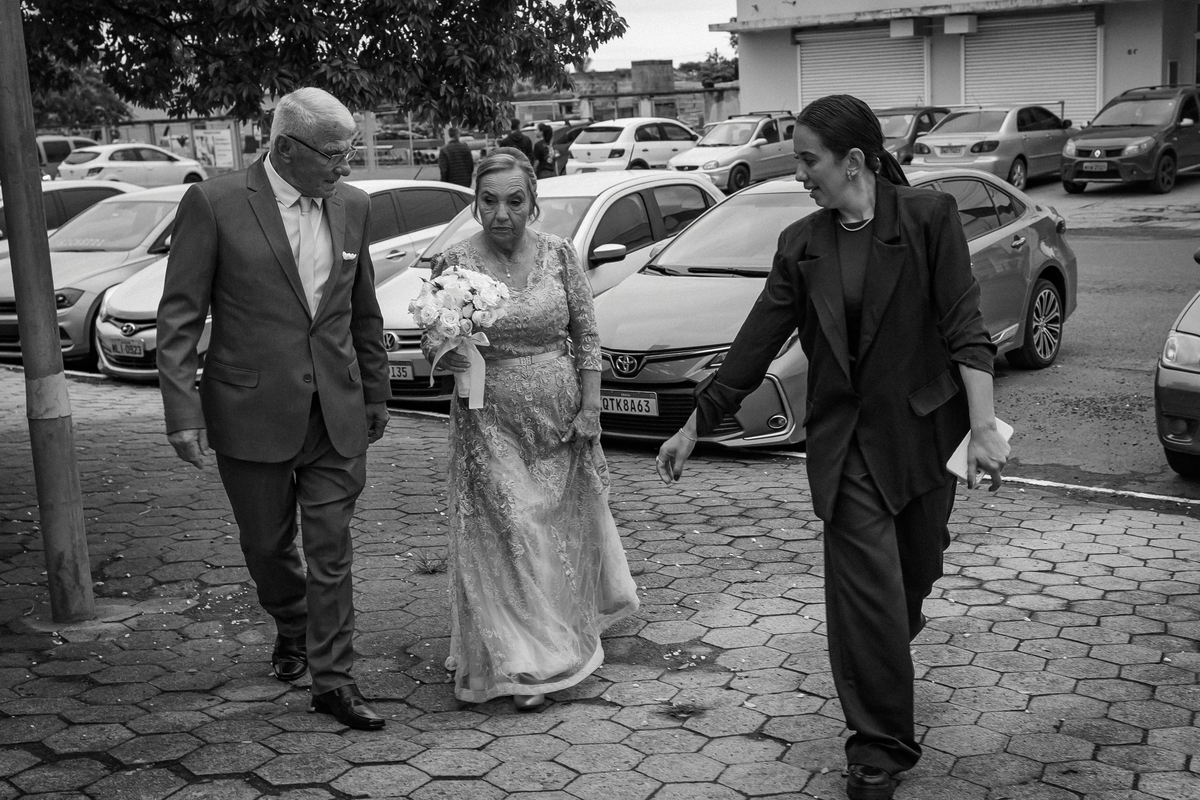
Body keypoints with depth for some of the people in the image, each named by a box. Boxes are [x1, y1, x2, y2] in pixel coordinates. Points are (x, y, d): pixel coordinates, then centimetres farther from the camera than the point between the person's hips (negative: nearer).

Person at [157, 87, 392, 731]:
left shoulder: (352, 207, 4)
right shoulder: (213, 205, -9)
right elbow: (179, 316, -9)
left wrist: (375, 395, 17)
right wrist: (183, 412, -15)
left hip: (337, 414, 2)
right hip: (252, 413, -2)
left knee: (331, 552, 2)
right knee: (267, 544, 15)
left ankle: (332, 678, 13)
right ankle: (292, 629, 43)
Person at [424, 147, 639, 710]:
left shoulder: (559, 254, -1)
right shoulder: (454, 263, -7)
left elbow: (586, 336, 3)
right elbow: (432, 346, -2)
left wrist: (590, 409, -3)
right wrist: (444, 351, -25)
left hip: (560, 420, 2)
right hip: (490, 425, -2)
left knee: (562, 533, 13)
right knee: (505, 540, 0)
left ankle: (566, 639, 37)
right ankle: (521, 665, 13)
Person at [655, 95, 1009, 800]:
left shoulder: (928, 217, -6)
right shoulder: (802, 245, 4)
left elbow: (964, 326, -11)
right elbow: (756, 345, 6)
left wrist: (984, 427, -20)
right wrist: (695, 427, 6)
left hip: (922, 430, -1)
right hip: (845, 441, 1)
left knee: (918, 569, 14)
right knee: (867, 590, -3)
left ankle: (894, 636, 50)